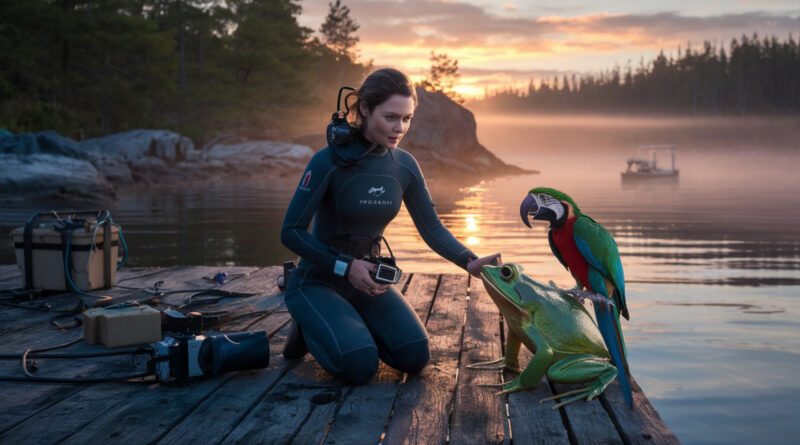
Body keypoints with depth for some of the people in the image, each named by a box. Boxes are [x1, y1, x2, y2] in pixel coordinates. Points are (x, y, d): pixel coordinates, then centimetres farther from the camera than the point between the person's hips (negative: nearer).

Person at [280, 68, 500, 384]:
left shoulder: (405, 166, -5)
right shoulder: (330, 161, -22)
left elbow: (432, 228, -3)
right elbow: (291, 232, -18)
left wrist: (470, 262, -21)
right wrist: (345, 266, -27)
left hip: (365, 278, 5)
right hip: (316, 282, -5)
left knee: (414, 357, -11)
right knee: (360, 365, -24)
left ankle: (353, 326, 16)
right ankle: (310, 328, 8)